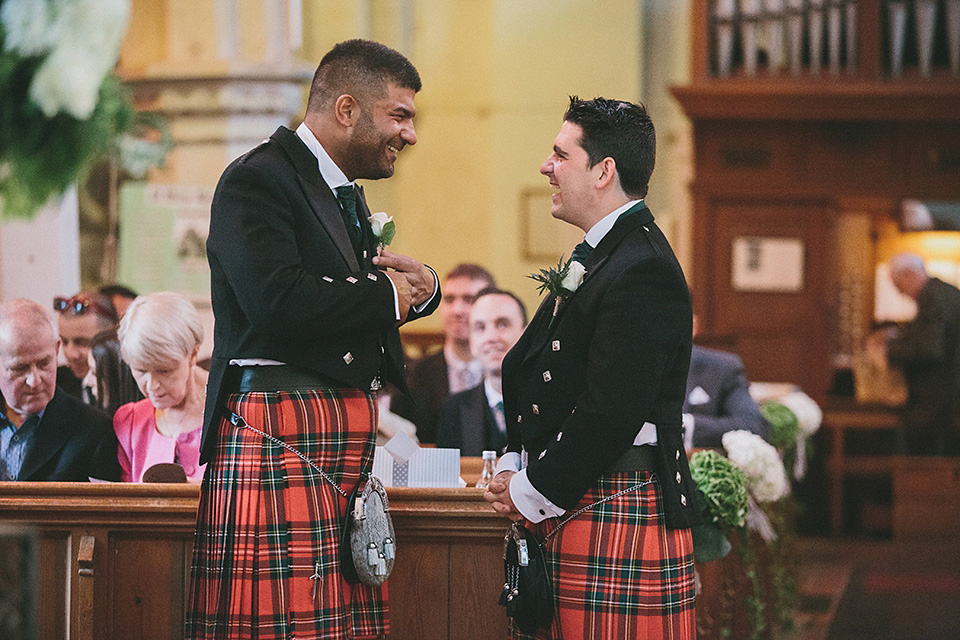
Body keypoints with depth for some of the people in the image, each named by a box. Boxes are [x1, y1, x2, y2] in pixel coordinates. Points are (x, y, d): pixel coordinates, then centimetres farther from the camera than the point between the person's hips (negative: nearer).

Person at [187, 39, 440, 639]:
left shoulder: (343, 192, 21)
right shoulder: (257, 180, -9)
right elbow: (278, 301, -24)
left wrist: (422, 286, 4)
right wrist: (386, 293, -9)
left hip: (345, 451, 9)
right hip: (281, 437, -9)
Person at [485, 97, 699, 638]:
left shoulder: (643, 271, -17)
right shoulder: (596, 258, 17)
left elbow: (611, 414, -22)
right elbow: (532, 372, 21)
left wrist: (531, 494, -13)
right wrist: (514, 466, 7)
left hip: (615, 513, -10)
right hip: (564, 513, 10)